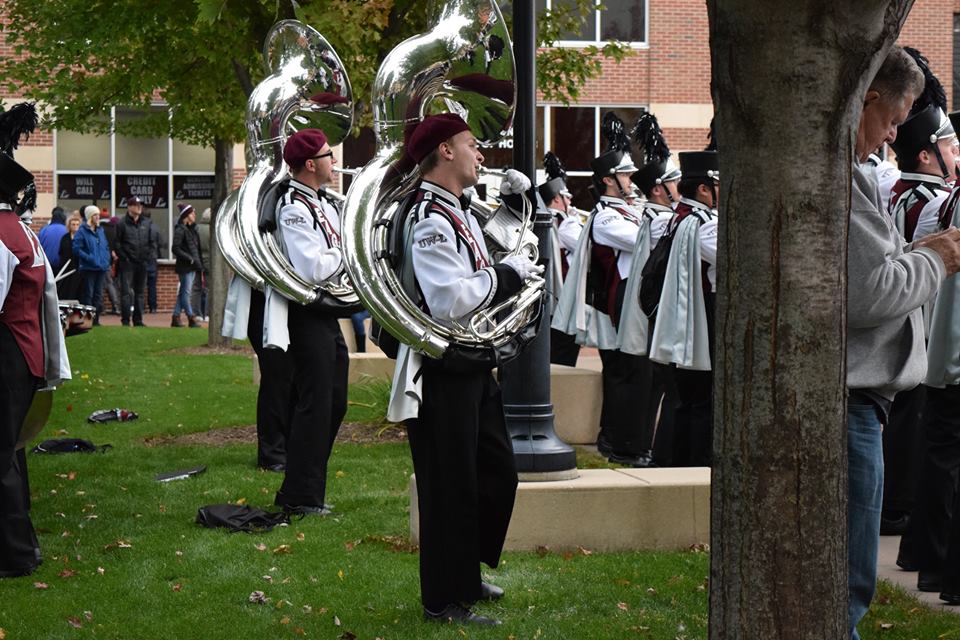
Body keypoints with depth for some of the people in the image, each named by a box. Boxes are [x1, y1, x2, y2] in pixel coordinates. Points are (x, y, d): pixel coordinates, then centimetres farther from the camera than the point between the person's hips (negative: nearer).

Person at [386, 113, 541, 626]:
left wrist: (511, 200, 20)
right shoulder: (429, 220, -20)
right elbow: (452, 300, -29)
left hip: (473, 369, 10)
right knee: (451, 485, -1)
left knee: (497, 473, 19)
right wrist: (508, 272, -17)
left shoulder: (458, 212, 13)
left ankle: (467, 574, 34)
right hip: (443, 376, -10)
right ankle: (445, 599, 10)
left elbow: (478, 275, 30)